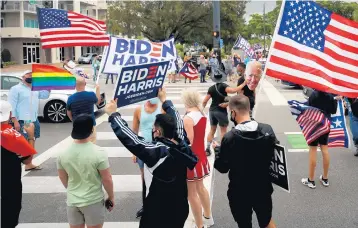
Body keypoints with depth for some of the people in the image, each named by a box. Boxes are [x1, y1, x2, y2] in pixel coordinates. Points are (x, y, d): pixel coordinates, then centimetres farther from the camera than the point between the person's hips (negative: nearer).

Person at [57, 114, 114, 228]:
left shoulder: (63, 153, -7)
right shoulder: (98, 153, -20)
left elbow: (63, 178, 7)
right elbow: (107, 179, -13)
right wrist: (111, 197, 3)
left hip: (72, 201, 4)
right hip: (93, 201, -3)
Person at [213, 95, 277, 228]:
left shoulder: (229, 138, -22)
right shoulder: (268, 130, -12)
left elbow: (222, 168, -11)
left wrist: (217, 149, 5)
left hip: (239, 192, -3)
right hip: (263, 188, 3)